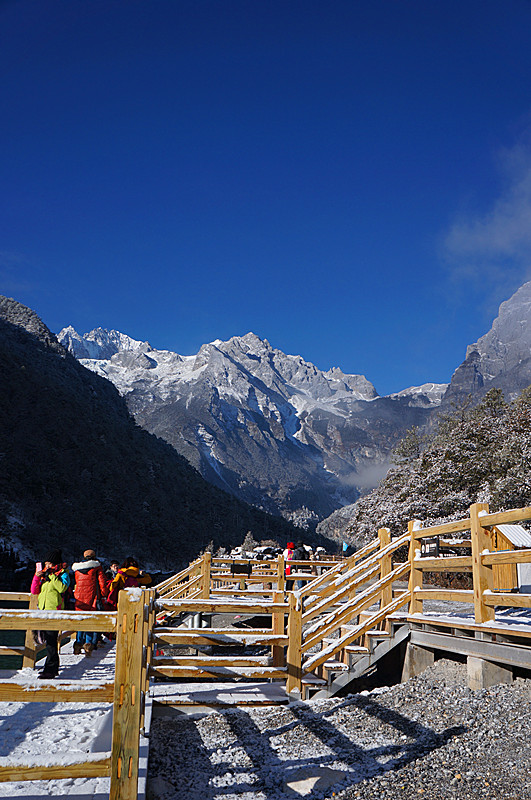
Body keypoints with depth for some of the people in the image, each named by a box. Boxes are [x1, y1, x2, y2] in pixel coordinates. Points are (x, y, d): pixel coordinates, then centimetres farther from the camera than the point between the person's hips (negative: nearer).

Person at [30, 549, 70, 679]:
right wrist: (37, 577, 1)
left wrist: (51, 576, -15)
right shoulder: (44, 574, 18)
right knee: (45, 638, 11)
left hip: (55, 610, -8)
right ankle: (53, 665, 24)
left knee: (50, 639, -12)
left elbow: (62, 588, -19)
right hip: (43, 610, 8)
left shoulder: (63, 574, -1)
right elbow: (34, 591, 14)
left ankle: (50, 669, -11)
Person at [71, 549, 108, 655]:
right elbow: (102, 581, -2)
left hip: (79, 598, 4)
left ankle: (78, 643, 9)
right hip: (92, 597, -4)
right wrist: (103, 594, 8)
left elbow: (77, 582, 19)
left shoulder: (77, 569, 13)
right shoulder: (96, 567, 1)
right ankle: (88, 643, -10)